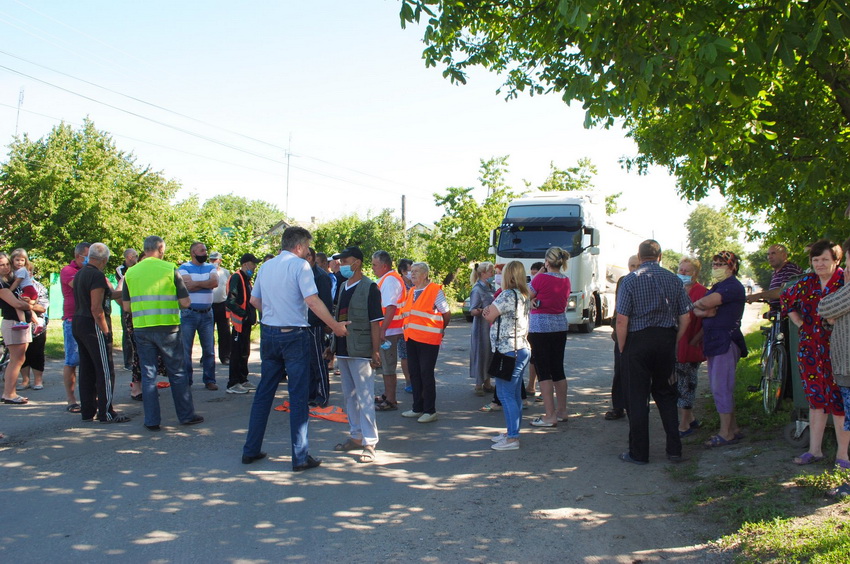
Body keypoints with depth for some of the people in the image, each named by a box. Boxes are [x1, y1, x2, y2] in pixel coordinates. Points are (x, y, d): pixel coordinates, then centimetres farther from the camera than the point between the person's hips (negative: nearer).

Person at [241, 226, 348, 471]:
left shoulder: (266, 266, 11)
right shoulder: (299, 265, -10)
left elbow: (254, 300, 18)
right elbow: (312, 301, -19)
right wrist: (336, 326, -13)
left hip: (268, 333, 6)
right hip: (294, 335, -6)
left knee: (264, 392, 14)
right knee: (298, 396, -1)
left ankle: (251, 450, 20)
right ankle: (300, 457, 3)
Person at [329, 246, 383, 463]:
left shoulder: (369, 288, -8)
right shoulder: (343, 287, 13)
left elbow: (376, 322, -11)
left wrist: (375, 352, -15)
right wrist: (333, 346, 18)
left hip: (360, 352, -8)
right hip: (343, 351, 8)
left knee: (365, 397, -6)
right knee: (349, 396, 14)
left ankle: (369, 443, -1)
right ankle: (356, 436, 25)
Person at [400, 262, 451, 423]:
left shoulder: (435, 291, -9)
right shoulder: (411, 292, 12)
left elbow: (447, 314, -4)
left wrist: (440, 330, 7)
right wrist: (407, 330, 14)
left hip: (428, 339, -7)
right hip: (411, 338, 7)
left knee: (426, 374, -3)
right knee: (414, 373, 12)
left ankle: (430, 411, 6)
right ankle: (417, 408, 23)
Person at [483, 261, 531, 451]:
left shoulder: (508, 295, -16)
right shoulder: (524, 296, 14)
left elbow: (489, 316, -9)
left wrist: (487, 311, 9)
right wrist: (491, 311, 2)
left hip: (508, 350, -10)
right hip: (521, 348, 10)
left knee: (506, 394, -6)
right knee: (514, 394, 14)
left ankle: (512, 438, -5)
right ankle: (512, 432, 22)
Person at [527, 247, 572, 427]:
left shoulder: (541, 278, -15)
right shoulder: (566, 280, 5)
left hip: (540, 327, -7)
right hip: (560, 326, 7)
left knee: (543, 371, -2)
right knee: (558, 369, 15)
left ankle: (550, 416, -3)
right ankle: (562, 411, 23)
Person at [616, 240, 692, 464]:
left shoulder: (630, 280, -7)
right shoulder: (674, 280, 3)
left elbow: (622, 320, -11)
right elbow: (685, 318, 3)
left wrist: (622, 349, 0)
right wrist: (673, 344, 14)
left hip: (638, 341, -3)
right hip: (666, 340, 3)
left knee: (637, 397, 4)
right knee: (666, 395, 16)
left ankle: (638, 453, 9)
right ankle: (674, 450, 16)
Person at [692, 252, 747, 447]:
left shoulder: (733, 286, -10)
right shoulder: (717, 286, 21)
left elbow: (706, 303, -22)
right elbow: (696, 310, 10)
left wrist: (698, 304, -1)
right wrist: (704, 311, -11)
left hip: (726, 341, -10)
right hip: (714, 342, 10)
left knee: (721, 388, -8)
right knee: (719, 387, 12)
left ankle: (726, 433, -2)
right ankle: (733, 428, 21)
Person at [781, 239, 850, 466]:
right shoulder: (806, 283, 8)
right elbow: (786, 299, 24)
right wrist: (800, 323, 14)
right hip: (811, 350, 5)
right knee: (815, 398, 11)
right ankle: (814, 450, 19)